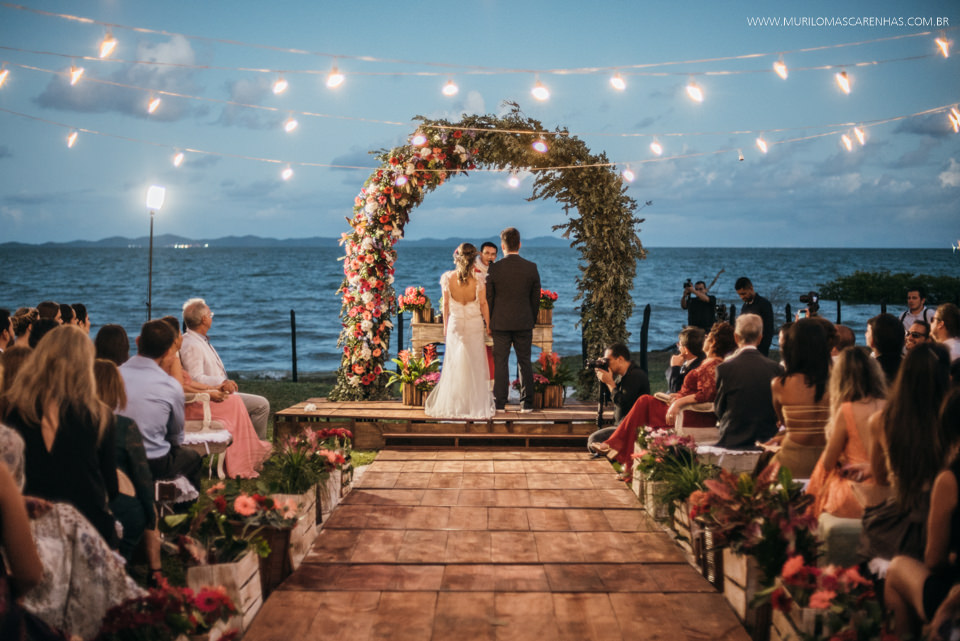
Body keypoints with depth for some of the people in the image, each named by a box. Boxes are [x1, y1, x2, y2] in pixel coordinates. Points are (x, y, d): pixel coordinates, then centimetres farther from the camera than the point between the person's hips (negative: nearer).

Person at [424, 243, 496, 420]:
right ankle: (475, 403, 15)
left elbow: (445, 304, -2)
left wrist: (446, 326, 10)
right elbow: (483, 305, -6)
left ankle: (450, 405, 16)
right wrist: (488, 326, 8)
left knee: (453, 365, 12)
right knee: (475, 365, 10)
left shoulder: (448, 278, -13)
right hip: (475, 325, -1)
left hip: (455, 324, 1)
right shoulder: (478, 281, -18)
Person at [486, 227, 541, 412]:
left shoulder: (494, 268, -8)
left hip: (500, 323, -1)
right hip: (524, 322, 1)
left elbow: (488, 298, -2)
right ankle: (527, 403, 9)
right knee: (525, 362, 8)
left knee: (500, 363, 5)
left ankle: (499, 403, 8)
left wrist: (488, 324, 8)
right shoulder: (531, 268, -4)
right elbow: (536, 298, 3)